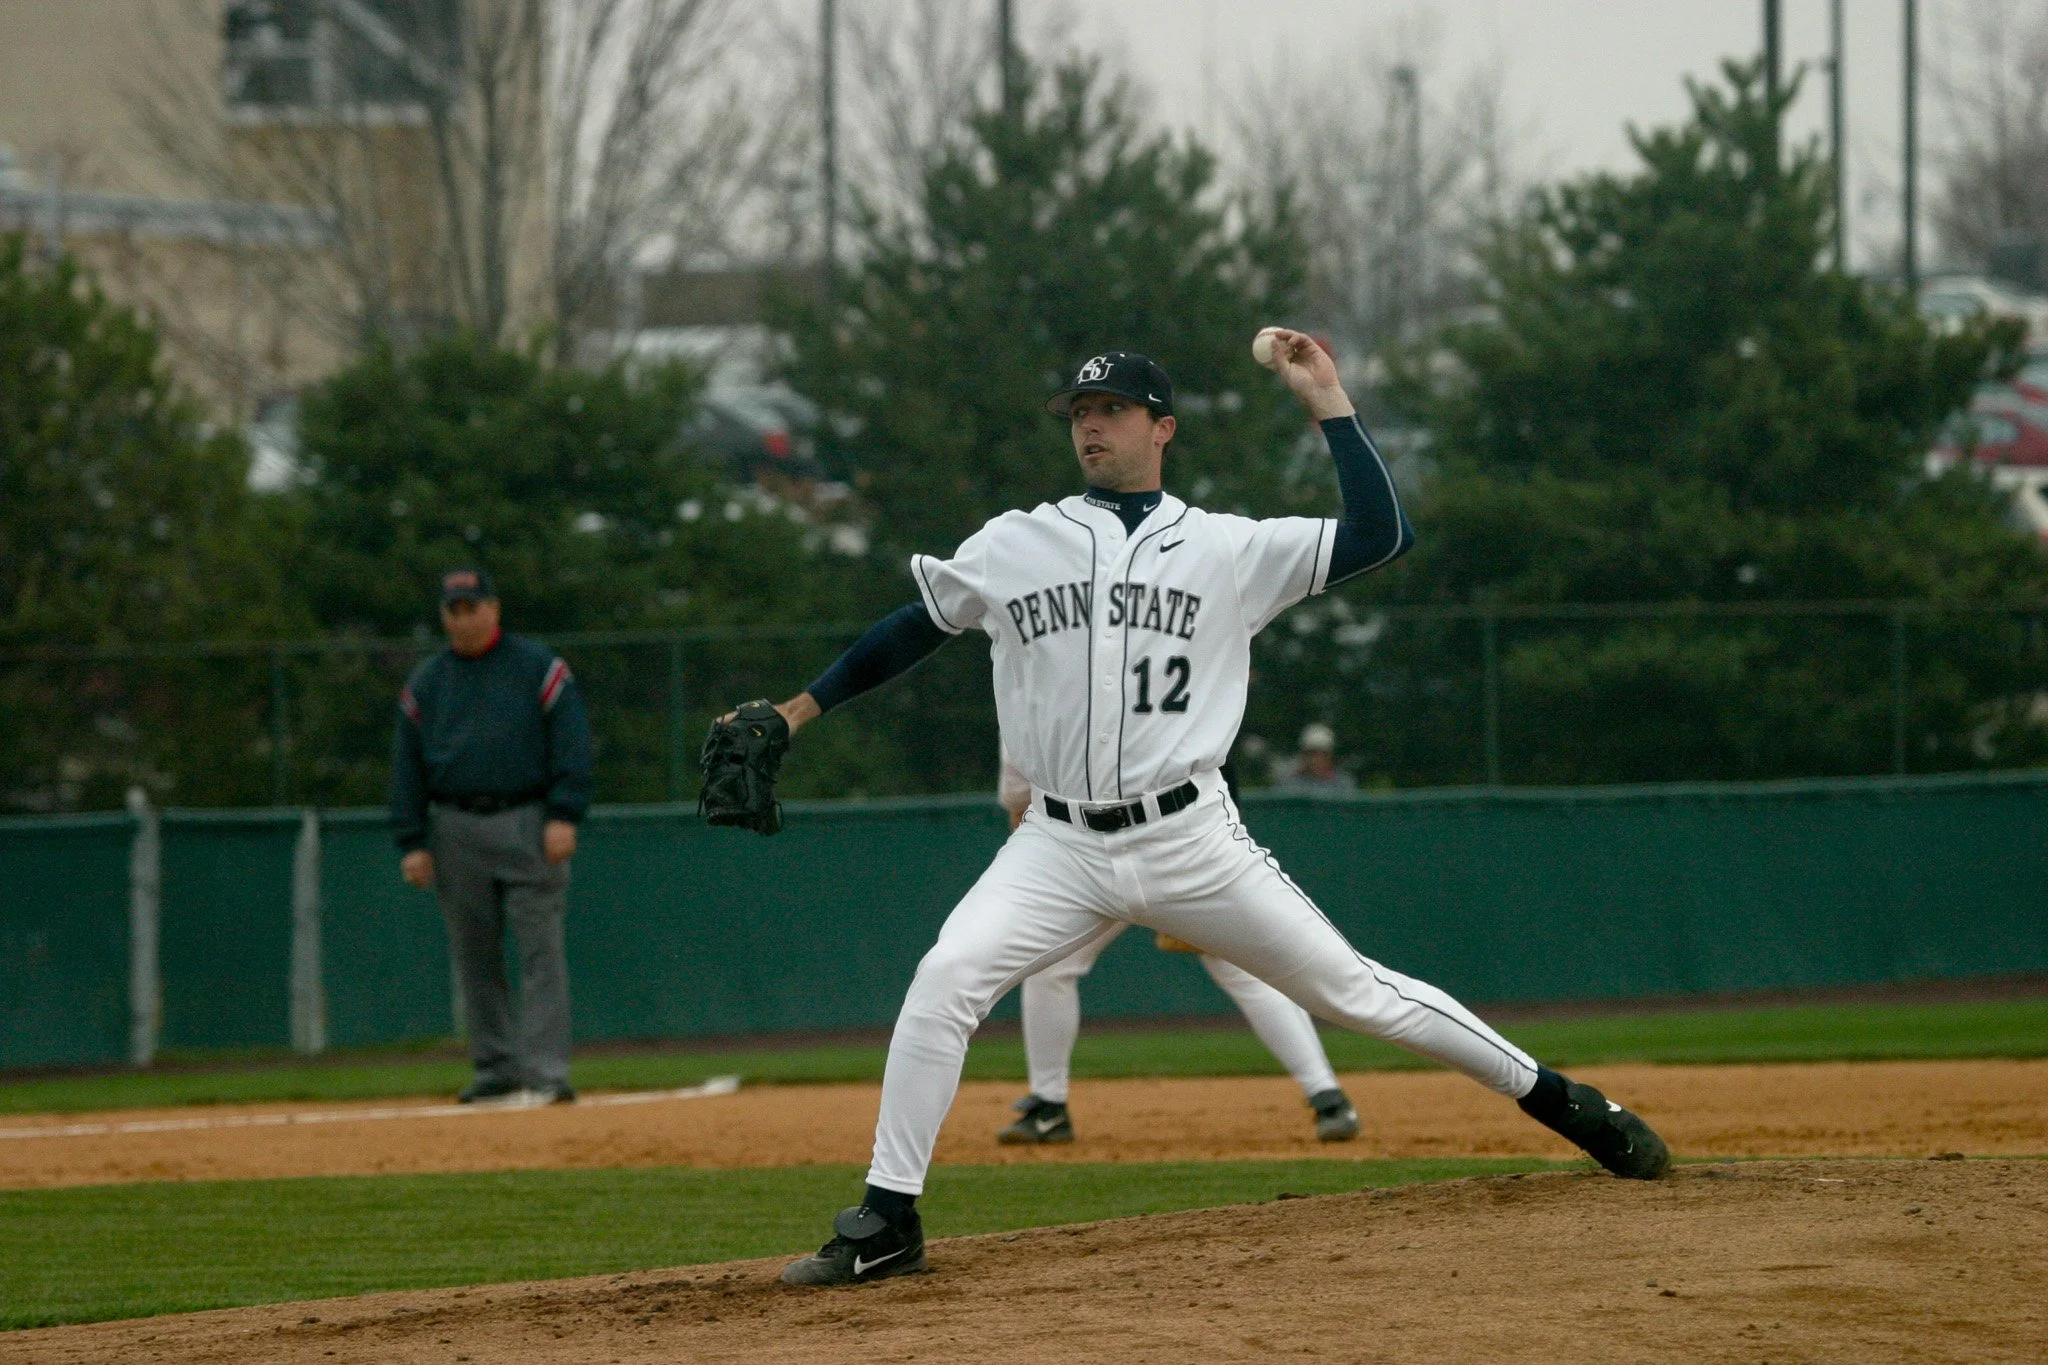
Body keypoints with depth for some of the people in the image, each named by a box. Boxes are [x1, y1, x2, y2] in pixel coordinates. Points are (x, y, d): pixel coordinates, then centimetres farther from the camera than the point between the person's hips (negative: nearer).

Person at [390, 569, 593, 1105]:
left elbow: (571, 743, -3)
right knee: (474, 956, 5)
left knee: (540, 950, -8)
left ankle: (547, 1073, -10)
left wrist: (564, 817, -13)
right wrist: (411, 843, 3)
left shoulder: (539, 668, 2)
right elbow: (407, 767, 11)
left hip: (527, 825, -4)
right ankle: (497, 1067, 12)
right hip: (456, 833, 4)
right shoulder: (425, 683, 11)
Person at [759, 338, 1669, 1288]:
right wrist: (797, 711, 12)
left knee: (1352, 988, 0)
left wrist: (1326, 403, -5)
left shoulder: (1228, 548, 3)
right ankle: (886, 1225, -14)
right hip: (1060, 848, 2)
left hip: (1190, 841, -1)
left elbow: (1381, 534, -3)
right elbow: (912, 631, 18)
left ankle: (1558, 1100, 15)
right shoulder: (1012, 547, 10)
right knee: (945, 978, -20)